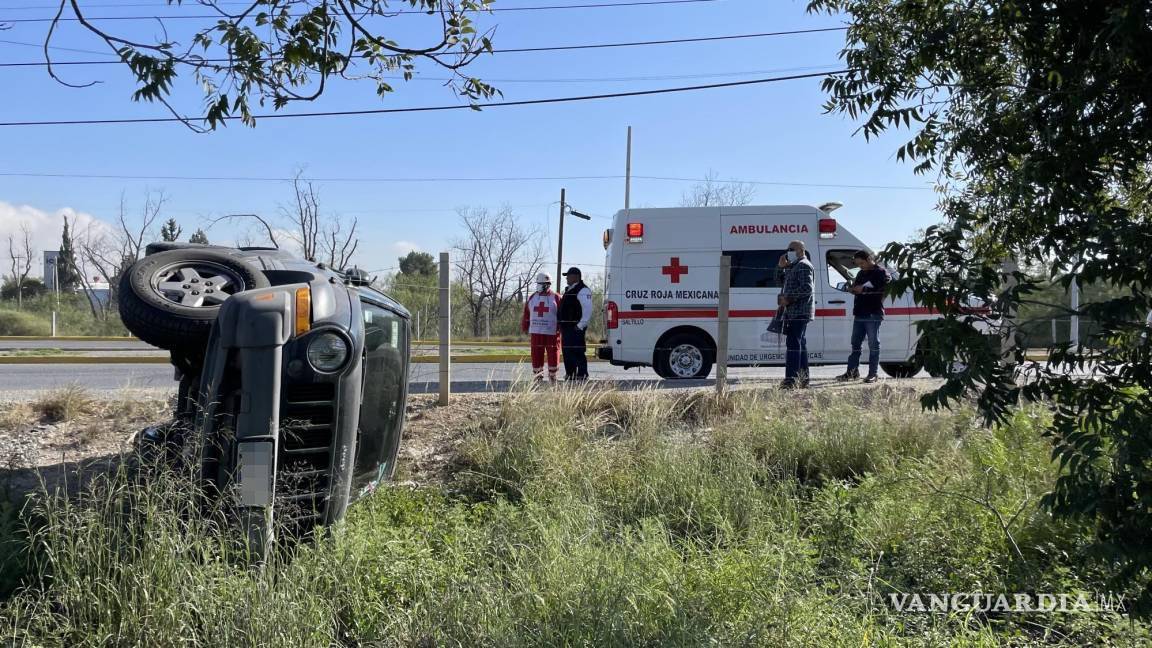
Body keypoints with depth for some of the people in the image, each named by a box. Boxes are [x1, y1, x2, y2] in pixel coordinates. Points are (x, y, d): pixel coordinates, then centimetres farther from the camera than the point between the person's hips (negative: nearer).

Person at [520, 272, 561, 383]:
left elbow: (562, 316, -2)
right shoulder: (532, 298, 12)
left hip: (552, 333, -3)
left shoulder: (556, 298, -1)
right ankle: (537, 377, 14)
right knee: (536, 357, 4)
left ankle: (552, 378, 14)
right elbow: (526, 315, 15)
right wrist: (525, 329, 12)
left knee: (552, 356, 0)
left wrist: (560, 330, -6)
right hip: (535, 333, 3)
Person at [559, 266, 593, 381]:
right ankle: (569, 375, 22)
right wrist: (561, 326, 20)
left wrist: (580, 326, -22)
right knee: (567, 352, 14)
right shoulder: (568, 290, 21)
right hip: (566, 328, 10)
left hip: (576, 328, -10)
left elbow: (587, 310, -18)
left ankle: (582, 376, -9)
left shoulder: (583, 290, -11)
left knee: (578, 353, -11)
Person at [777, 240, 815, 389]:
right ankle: (803, 379, 19)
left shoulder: (803, 266, -10)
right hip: (797, 313, 11)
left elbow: (807, 288, -21)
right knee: (800, 344, 13)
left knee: (793, 343, -15)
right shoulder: (796, 266, 23)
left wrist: (788, 299, -21)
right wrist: (784, 267, 10)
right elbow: (790, 285, 23)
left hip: (799, 312, -11)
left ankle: (791, 379, -19)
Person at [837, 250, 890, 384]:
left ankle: (873, 374, 1)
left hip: (873, 315, -7)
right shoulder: (861, 273, 19)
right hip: (859, 314, 8)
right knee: (855, 344, 8)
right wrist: (853, 289, 3)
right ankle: (852, 372, 12)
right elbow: (856, 288, 27)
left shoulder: (881, 273, -5)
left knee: (873, 345, -2)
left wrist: (864, 290, -20)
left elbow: (884, 290, -18)